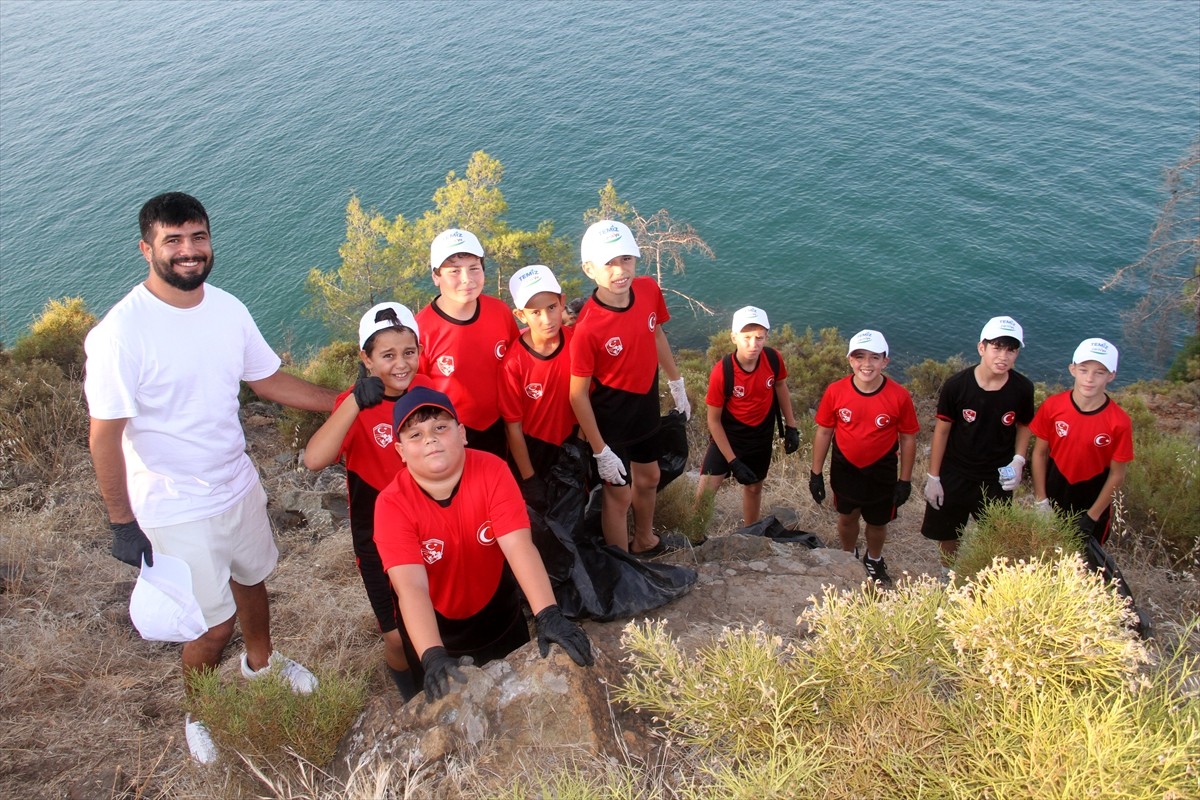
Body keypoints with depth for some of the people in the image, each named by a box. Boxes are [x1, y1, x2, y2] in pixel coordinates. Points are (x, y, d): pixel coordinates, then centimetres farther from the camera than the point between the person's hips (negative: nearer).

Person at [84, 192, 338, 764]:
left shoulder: (227, 309, -6)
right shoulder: (121, 333, -24)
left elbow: (268, 379, 5)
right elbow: (105, 435, -19)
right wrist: (123, 522, -15)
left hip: (239, 485, 6)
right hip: (177, 511, -6)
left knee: (251, 578, 27)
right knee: (213, 625, 6)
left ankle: (261, 661, 57)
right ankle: (199, 711, 38)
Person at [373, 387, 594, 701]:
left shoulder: (492, 471, -23)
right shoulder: (392, 504, -26)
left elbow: (518, 545, -33)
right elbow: (411, 585, -37)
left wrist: (548, 615, -47)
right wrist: (433, 657, -51)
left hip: (499, 614, 1)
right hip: (434, 629, -1)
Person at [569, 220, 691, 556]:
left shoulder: (649, 290, -14)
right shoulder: (588, 327, -31)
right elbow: (578, 394, -22)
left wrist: (677, 385, 15)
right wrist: (600, 451, -17)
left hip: (646, 406, 7)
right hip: (610, 417, -7)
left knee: (648, 478, 26)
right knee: (619, 494, 8)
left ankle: (645, 542, 53)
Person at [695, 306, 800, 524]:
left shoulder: (773, 358, -20)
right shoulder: (721, 372, -30)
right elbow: (714, 420, -19)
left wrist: (790, 426, 6)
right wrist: (733, 462, -19)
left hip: (761, 436, 4)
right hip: (727, 436, -3)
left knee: (754, 487, 21)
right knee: (706, 490, -11)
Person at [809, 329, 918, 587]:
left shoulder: (899, 396, -20)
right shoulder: (835, 391, -18)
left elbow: (908, 439, -8)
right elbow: (823, 432, -6)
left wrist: (905, 480, -4)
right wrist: (816, 473, -2)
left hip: (882, 472, -1)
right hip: (844, 469, 1)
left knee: (877, 522, 19)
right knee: (847, 517, 22)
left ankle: (874, 560, 49)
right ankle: (849, 556, 50)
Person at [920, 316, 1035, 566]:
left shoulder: (1022, 389, -15)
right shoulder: (956, 385, -20)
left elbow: (1024, 426, 5)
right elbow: (942, 430, -9)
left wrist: (1018, 460, -12)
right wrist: (933, 477, -5)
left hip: (997, 479, 1)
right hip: (954, 476, -1)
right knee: (947, 535, 18)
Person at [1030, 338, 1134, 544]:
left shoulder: (1119, 423, -20)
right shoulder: (1052, 406, -16)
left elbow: (1117, 475, -11)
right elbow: (1039, 453, -5)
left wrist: (1092, 517, -9)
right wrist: (1041, 501, -5)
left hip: (1094, 504, -1)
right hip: (1053, 500, 1)